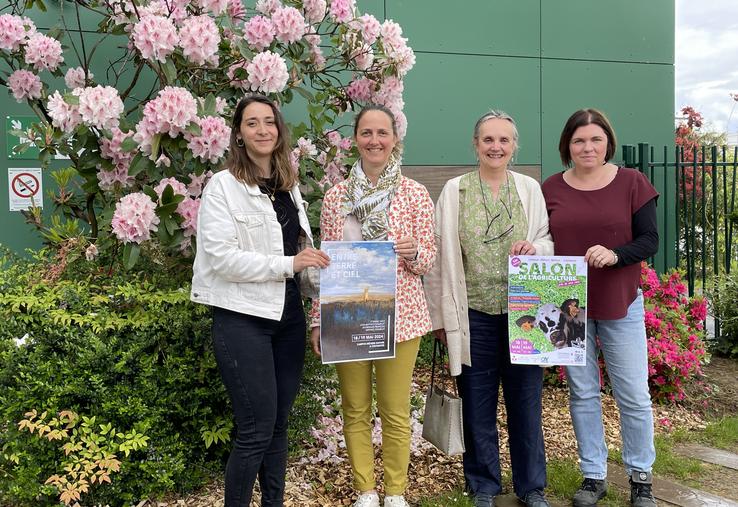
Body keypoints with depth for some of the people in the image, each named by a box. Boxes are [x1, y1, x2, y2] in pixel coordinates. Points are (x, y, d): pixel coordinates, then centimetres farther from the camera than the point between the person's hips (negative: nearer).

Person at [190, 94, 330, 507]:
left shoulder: (290, 185, 11)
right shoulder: (224, 186, -7)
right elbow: (220, 256, -17)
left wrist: (313, 259, 2)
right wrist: (288, 264, -19)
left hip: (288, 315, 6)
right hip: (243, 319, -6)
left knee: (280, 423, 13)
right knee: (257, 429, -4)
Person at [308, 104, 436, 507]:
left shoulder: (415, 194, -1)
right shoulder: (337, 196, 3)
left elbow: (428, 260, 3)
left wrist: (414, 253, -20)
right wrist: (318, 320, 4)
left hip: (399, 314, -1)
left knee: (396, 411, 6)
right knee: (355, 410, 10)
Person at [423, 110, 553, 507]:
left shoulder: (530, 188, 5)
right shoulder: (454, 191, 1)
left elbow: (550, 242, 10)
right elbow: (442, 256, 2)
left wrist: (535, 247, -15)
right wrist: (441, 316, 1)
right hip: (473, 314, -1)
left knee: (526, 401, 8)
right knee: (478, 404, 9)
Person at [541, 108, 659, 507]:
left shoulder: (632, 183, -4)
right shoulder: (551, 188, 1)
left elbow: (650, 241, -6)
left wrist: (614, 255, -24)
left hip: (620, 304, -1)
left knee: (633, 395, 5)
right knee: (582, 394, 10)